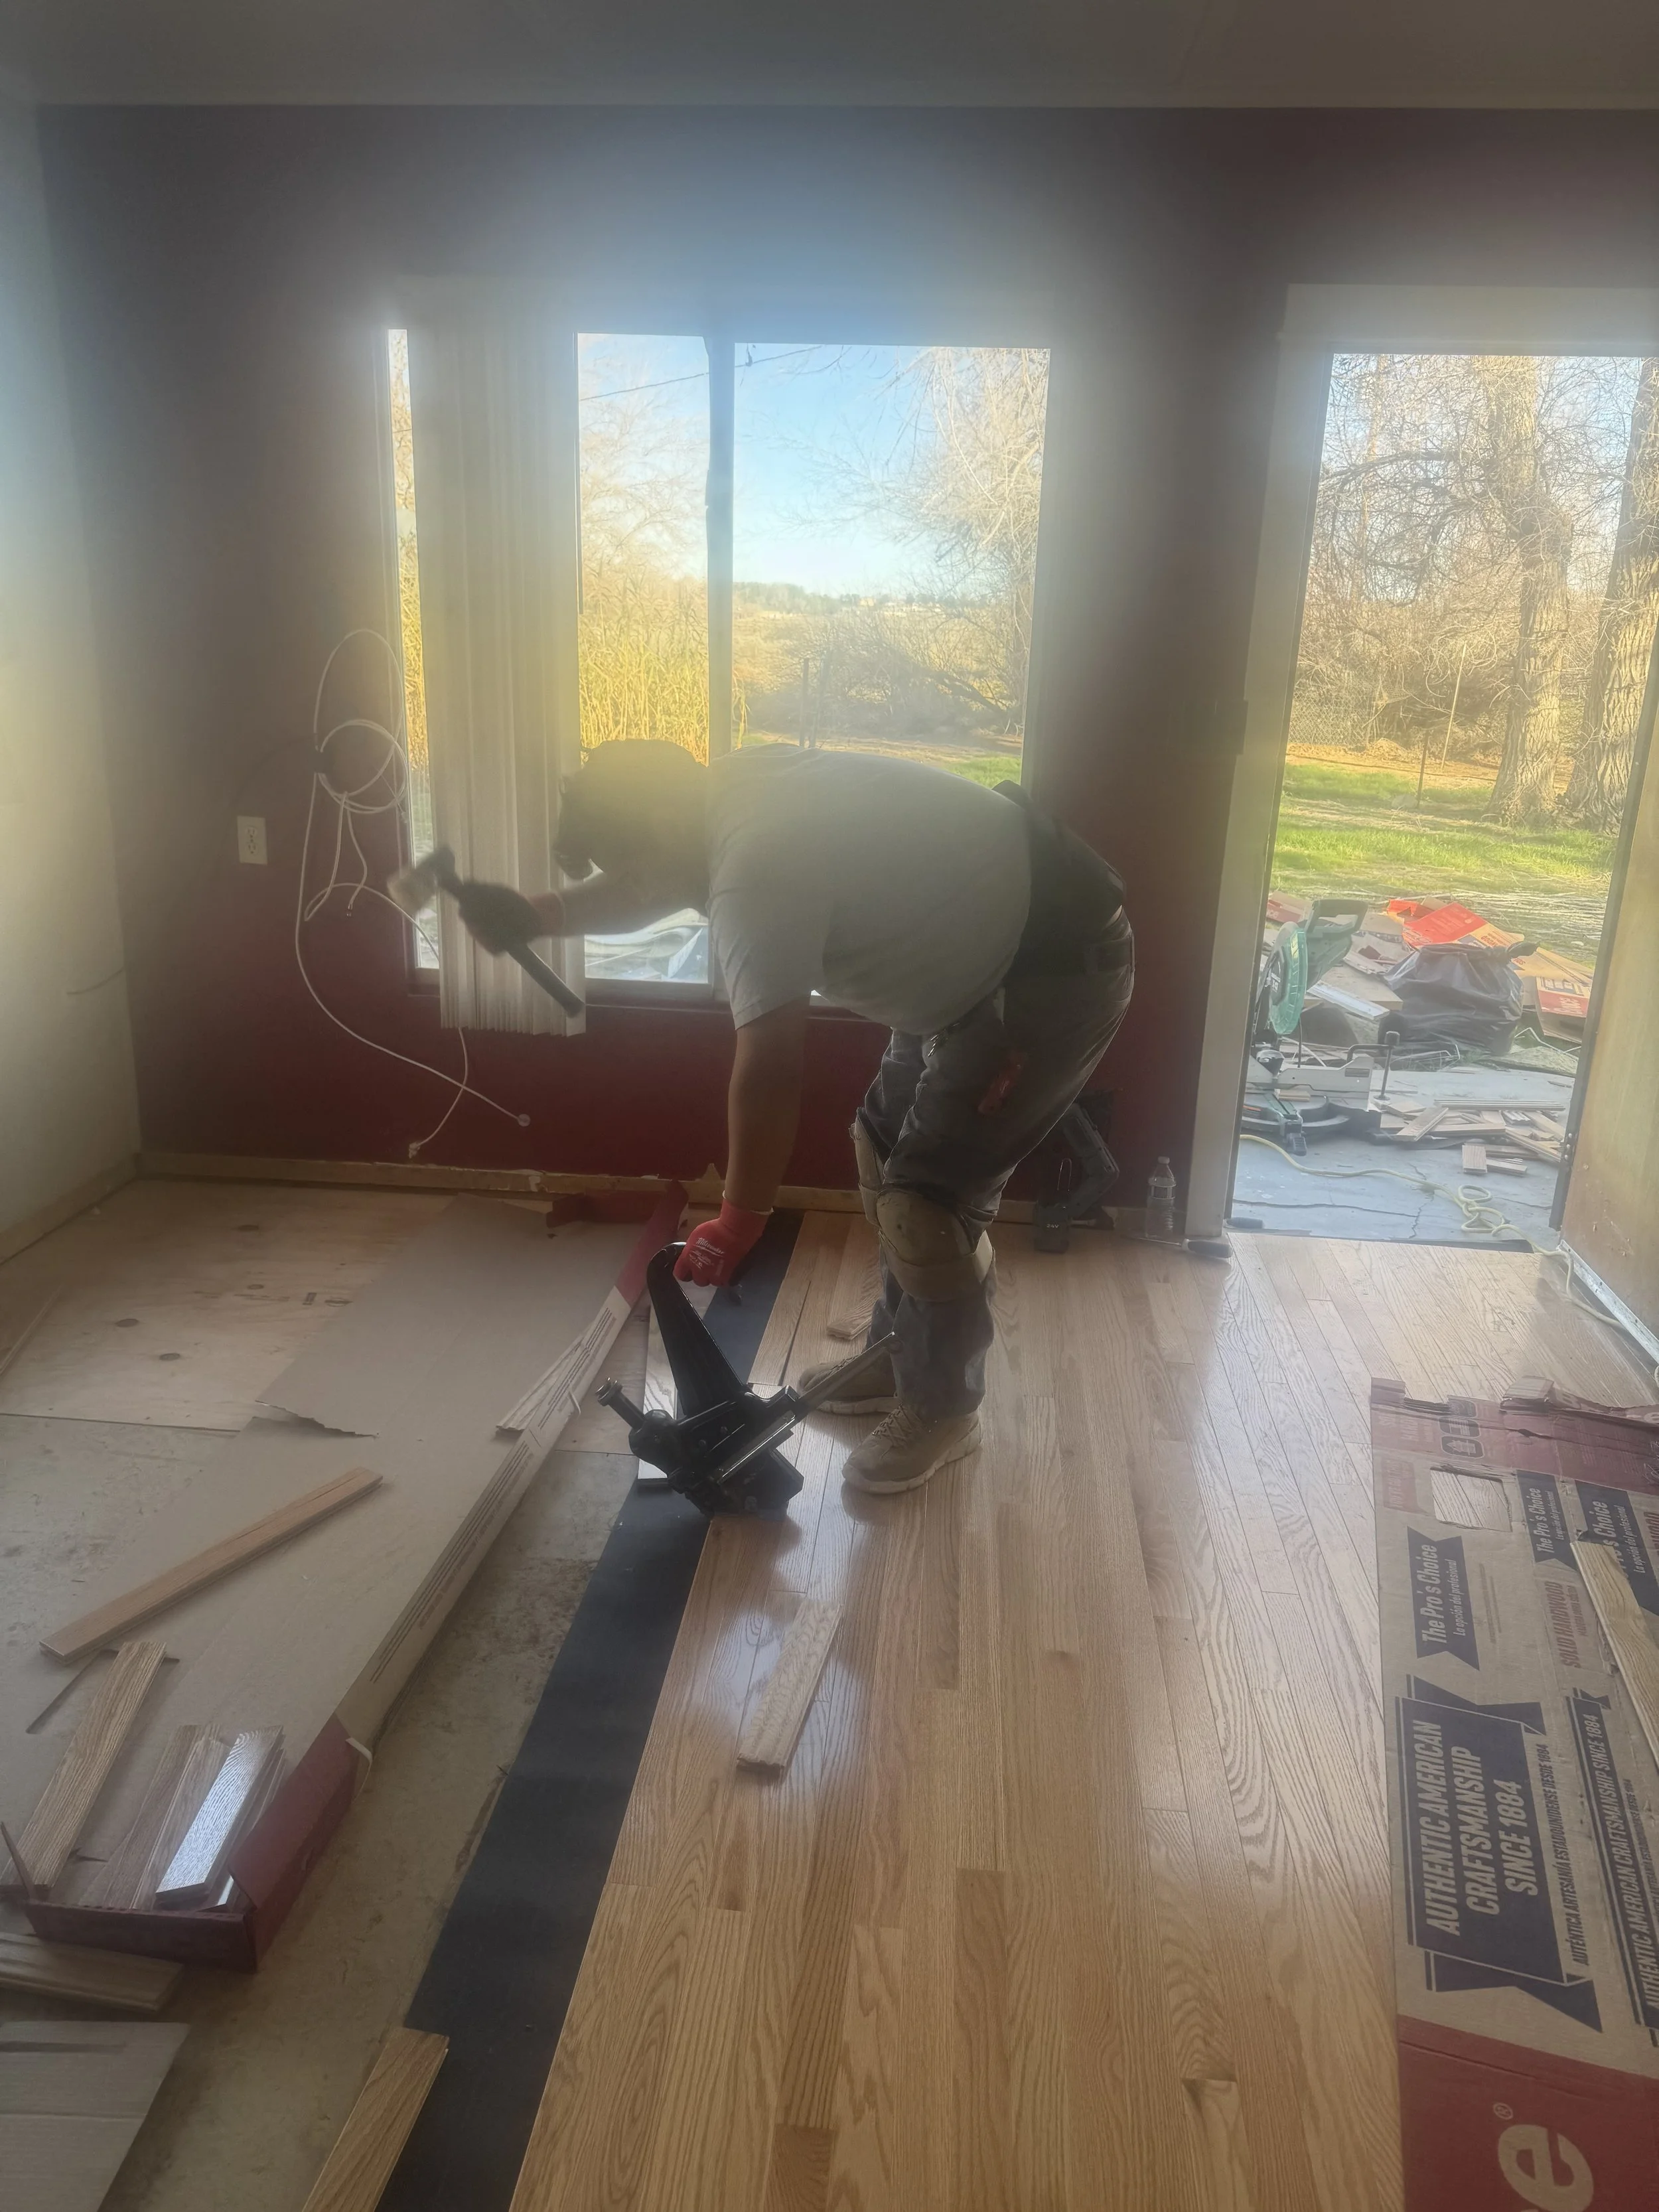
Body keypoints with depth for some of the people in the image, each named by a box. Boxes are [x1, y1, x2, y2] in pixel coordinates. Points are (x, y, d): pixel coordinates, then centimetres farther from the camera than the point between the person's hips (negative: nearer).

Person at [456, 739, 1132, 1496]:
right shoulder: (733, 793, 2)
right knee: (885, 1148, 17)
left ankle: (941, 1412, 14)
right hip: (985, 955, 11)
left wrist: (739, 1220, -17)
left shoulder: (757, 870, -27)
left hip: (1059, 971, -10)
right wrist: (535, 914, 10)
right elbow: (644, 888, 21)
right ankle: (897, 1357, 32)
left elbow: (768, 1070, -26)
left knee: (927, 1199, -7)